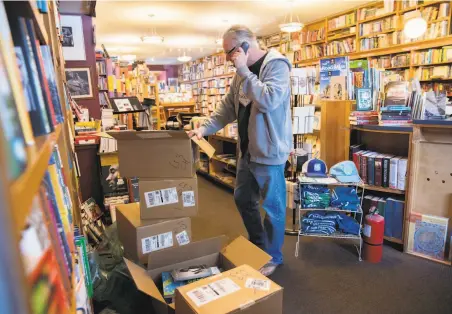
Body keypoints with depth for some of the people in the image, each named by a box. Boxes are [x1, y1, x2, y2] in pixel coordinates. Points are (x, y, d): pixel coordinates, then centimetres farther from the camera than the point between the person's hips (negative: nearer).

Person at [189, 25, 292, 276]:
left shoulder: (276, 65, -14)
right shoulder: (243, 72, 10)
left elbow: (269, 101, -30)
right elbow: (228, 107, 13)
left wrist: (243, 70, -22)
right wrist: (204, 128, 2)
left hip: (269, 151, -9)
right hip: (248, 150, 9)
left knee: (272, 206, 6)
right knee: (243, 199, 19)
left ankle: (273, 256, 28)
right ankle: (258, 245, 41)